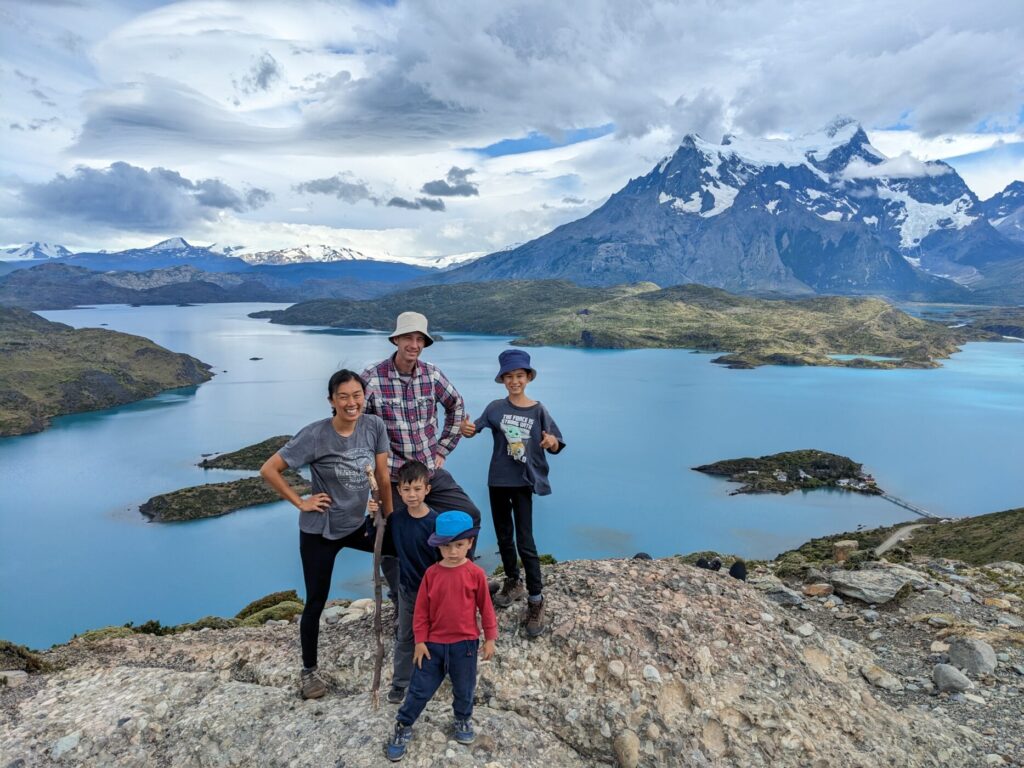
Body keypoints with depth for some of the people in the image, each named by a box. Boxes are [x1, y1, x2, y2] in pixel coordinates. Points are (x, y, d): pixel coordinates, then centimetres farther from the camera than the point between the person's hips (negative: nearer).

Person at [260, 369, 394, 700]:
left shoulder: (374, 427, -11)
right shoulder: (315, 435, -22)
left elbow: (383, 476, -2)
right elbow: (268, 470, -16)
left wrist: (390, 518, 2)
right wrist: (301, 502, -14)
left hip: (359, 524, 4)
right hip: (320, 531, -4)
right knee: (316, 602, 8)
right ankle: (309, 670, 29)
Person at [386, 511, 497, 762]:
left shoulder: (475, 574, -11)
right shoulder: (431, 573, -8)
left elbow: (486, 608, -2)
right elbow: (421, 610, -2)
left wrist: (490, 639, 0)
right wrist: (420, 641, -3)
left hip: (464, 643, 0)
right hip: (433, 643, 1)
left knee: (464, 689, 17)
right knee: (420, 689, 10)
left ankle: (463, 719, 43)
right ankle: (403, 727, 28)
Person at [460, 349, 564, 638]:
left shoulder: (538, 410, -6)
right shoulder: (496, 407, -2)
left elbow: (557, 447, -4)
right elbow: (474, 429, -10)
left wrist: (552, 442, -28)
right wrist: (466, 428, -34)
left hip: (524, 481, -3)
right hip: (498, 480, 3)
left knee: (525, 541, -5)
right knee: (504, 537, 16)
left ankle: (536, 600, 5)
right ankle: (513, 583, 36)